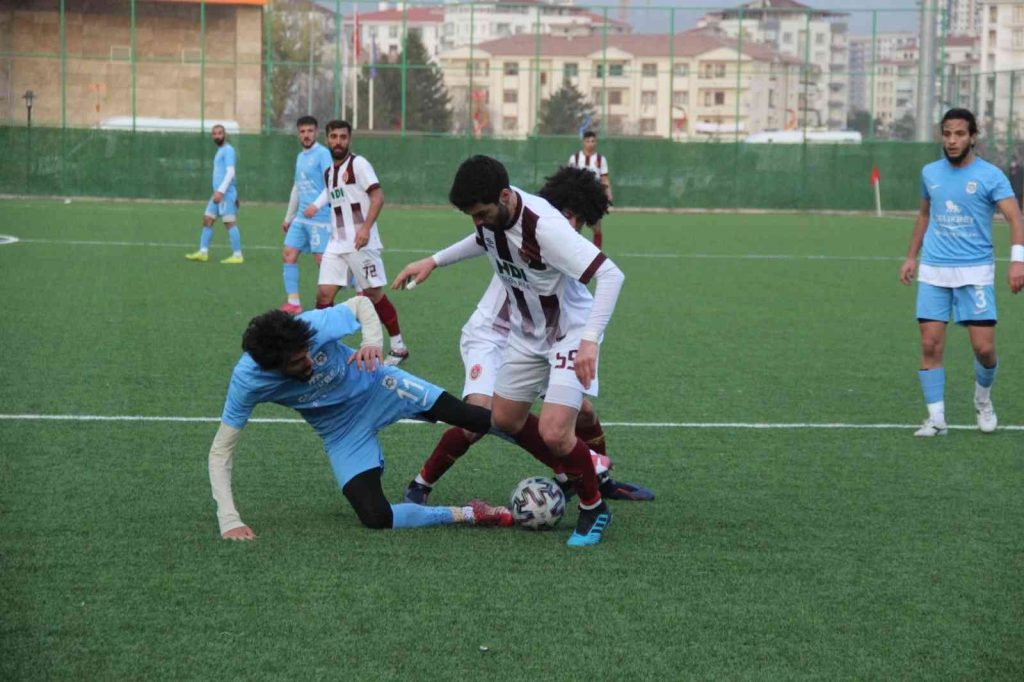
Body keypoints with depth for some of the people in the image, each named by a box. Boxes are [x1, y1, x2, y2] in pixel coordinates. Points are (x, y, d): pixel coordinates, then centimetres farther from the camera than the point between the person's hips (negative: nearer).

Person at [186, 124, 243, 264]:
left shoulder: (228, 150, -8)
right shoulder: (220, 151, 21)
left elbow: (230, 173, -18)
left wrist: (220, 191, -23)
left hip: (226, 193, -10)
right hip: (218, 193, 10)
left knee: (230, 223, -8)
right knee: (207, 220, 6)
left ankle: (237, 255, -6)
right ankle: (203, 252, 6)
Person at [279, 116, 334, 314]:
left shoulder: (322, 154, -9)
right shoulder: (300, 157, 17)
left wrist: (315, 207, -28)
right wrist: (288, 217, 28)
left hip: (320, 217, -8)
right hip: (301, 217, 8)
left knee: (322, 259, -9)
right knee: (288, 254, 1)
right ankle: (293, 302, 5)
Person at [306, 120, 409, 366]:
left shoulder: (358, 164, -6)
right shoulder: (328, 173, 16)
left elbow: (378, 196, -14)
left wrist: (366, 228, -25)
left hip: (361, 243, -6)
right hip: (336, 244, 6)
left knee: (374, 293, -2)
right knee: (324, 293, -4)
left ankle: (398, 347, 10)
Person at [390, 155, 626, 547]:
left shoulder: (543, 227, -36)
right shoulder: (491, 213, -12)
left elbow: (610, 275, -39)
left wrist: (590, 340, -46)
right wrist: (434, 262, 11)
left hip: (570, 334, -8)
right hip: (526, 333, 8)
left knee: (553, 432, -20)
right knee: (505, 419, 14)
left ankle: (594, 509, 5)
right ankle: (569, 470, 37)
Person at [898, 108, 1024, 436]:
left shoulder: (990, 175, -6)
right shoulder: (930, 173, 8)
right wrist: (911, 257, 20)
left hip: (975, 272, -3)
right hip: (933, 273, 3)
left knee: (984, 347, -6)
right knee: (930, 345, -4)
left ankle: (983, 398, 24)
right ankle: (936, 418, 4)